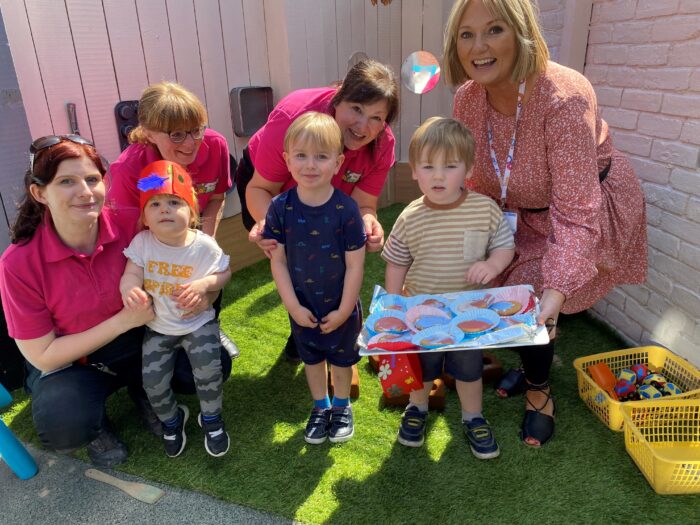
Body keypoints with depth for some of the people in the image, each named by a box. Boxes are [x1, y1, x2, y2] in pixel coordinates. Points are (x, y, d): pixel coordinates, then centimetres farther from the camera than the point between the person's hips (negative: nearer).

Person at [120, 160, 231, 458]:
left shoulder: (204, 245, -14)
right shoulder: (142, 243, -12)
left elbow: (224, 273, -4)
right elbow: (131, 275, -15)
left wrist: (204, 284, -24)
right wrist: (130, 290, -39)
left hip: (198, 322, -1)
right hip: (157, 326, 2)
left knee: (209, 369, -19)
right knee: (153, 381, -5)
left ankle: (211, 419, 13)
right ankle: (171, 420, 30)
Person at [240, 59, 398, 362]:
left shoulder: (382, 145, -28)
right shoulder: (293, 117, -39)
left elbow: (363, 205, -22)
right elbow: (260, 189, -29)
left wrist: (369, 223, -46)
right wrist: (266, 221, -51)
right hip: (266, 180, -2)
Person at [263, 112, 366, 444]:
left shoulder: (346, 209, -21)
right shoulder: (280, 208, -15)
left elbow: (355, 265, -16)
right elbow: (278, 261, -10)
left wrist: (343, 311, -13)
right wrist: (293, 306, -12)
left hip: (340, 307, -2)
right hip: (302, 307, 2)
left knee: (341, 357, 20)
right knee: (311, 356, 22)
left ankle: (341, 406, 46)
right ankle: (320, 407, 47)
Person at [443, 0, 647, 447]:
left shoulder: (564, 98, -35)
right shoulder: (468, 98, -16)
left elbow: (576, 211, -36)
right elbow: (478, 183, -5)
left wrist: (557, 290, -45)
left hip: (587, 206, -5)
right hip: (522, 212, 6)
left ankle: (540, 392, 19)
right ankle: (535, 361, 37)